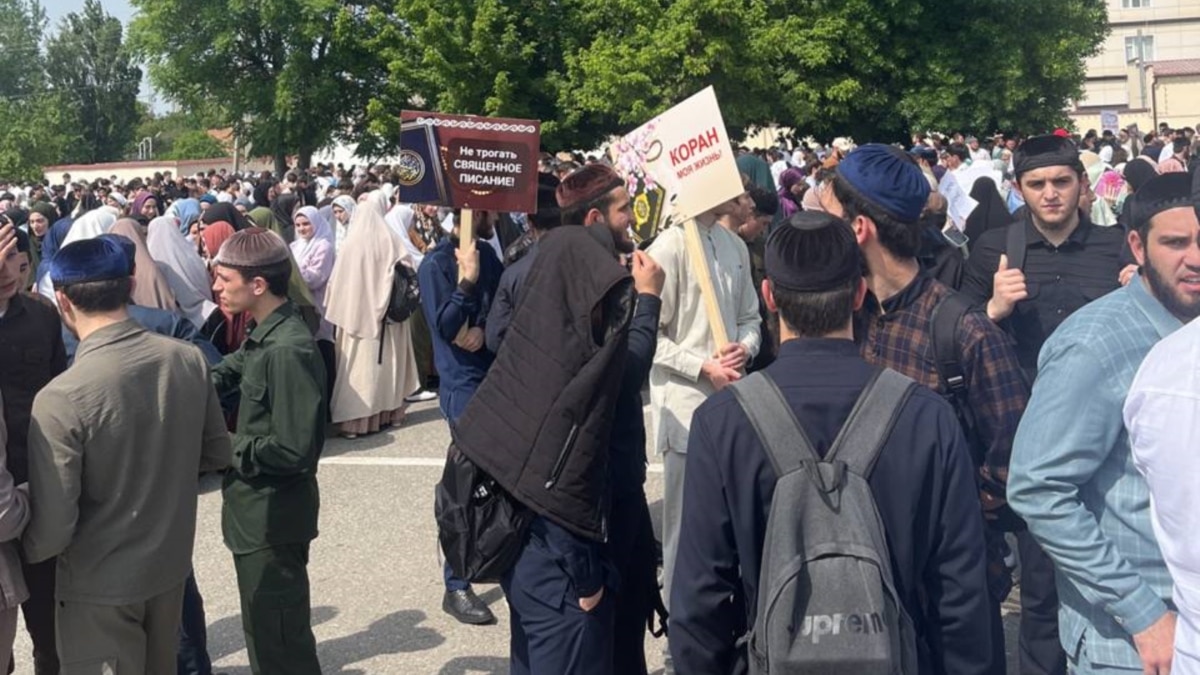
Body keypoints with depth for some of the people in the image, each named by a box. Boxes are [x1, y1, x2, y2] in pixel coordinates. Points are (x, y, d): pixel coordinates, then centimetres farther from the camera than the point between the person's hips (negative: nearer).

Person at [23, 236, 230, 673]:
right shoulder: (190, 360, -12)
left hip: (100, 586, -5)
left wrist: (24, 552, 0)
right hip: (171, 564, 5)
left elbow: (53, 531, -22)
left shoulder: (60, 399, -27)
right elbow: (217, 454, 2)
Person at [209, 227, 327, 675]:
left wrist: (228, 448, -15)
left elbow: (292, 452, -28)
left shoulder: (288, 351, -25)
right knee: (266, 630, 23)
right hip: (257, 512, 9)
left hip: (272, 519, -9)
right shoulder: (263, 337, 5)